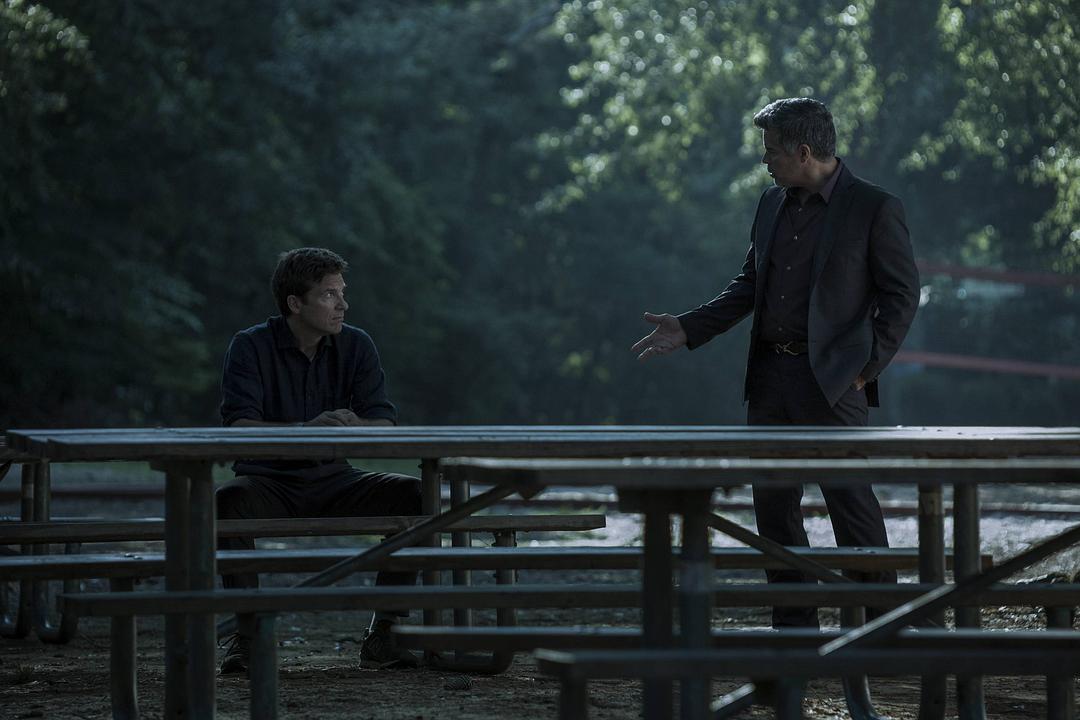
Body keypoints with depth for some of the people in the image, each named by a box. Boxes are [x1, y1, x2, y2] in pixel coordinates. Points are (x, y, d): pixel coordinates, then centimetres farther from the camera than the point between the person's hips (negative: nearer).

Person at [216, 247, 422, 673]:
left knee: (414, 494, -21)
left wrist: (353, 426, -30)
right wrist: (306, 429, -36)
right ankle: (246, 635, -26)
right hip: (270, 482, -3)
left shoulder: (356, 346, 2)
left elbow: (386, 426, -5)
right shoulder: (251, 347, -7)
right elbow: (238, 426, -20)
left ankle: (381, 636, -17)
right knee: (230, 500, -36)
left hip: (334, 482, 3)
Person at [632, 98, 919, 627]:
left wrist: (868, 365, -12)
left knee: (851, 502, -7)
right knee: (773, 506, 8)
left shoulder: (874, 208, -7)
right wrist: (687, 330, 11)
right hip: (770, 375, 7)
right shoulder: (772, 205, 13)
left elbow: (902, 294, -5)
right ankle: (794, 628, 15)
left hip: (832, 380, -7)